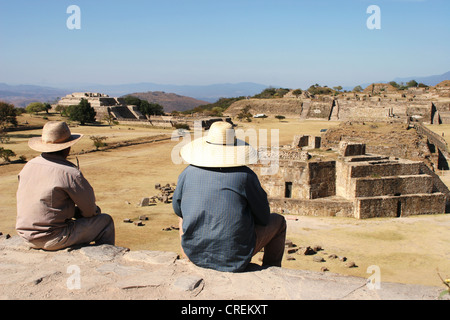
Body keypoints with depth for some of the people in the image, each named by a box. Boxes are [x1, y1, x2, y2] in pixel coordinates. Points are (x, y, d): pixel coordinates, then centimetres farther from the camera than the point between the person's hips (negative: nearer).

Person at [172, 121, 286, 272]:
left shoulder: (188, 173, -5)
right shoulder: (245, 175, -14)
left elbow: (178, 208, 11)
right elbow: (263, 217, -3)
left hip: (194, 253, 4)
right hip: (235, 257, -3)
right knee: (278, 221, 20)